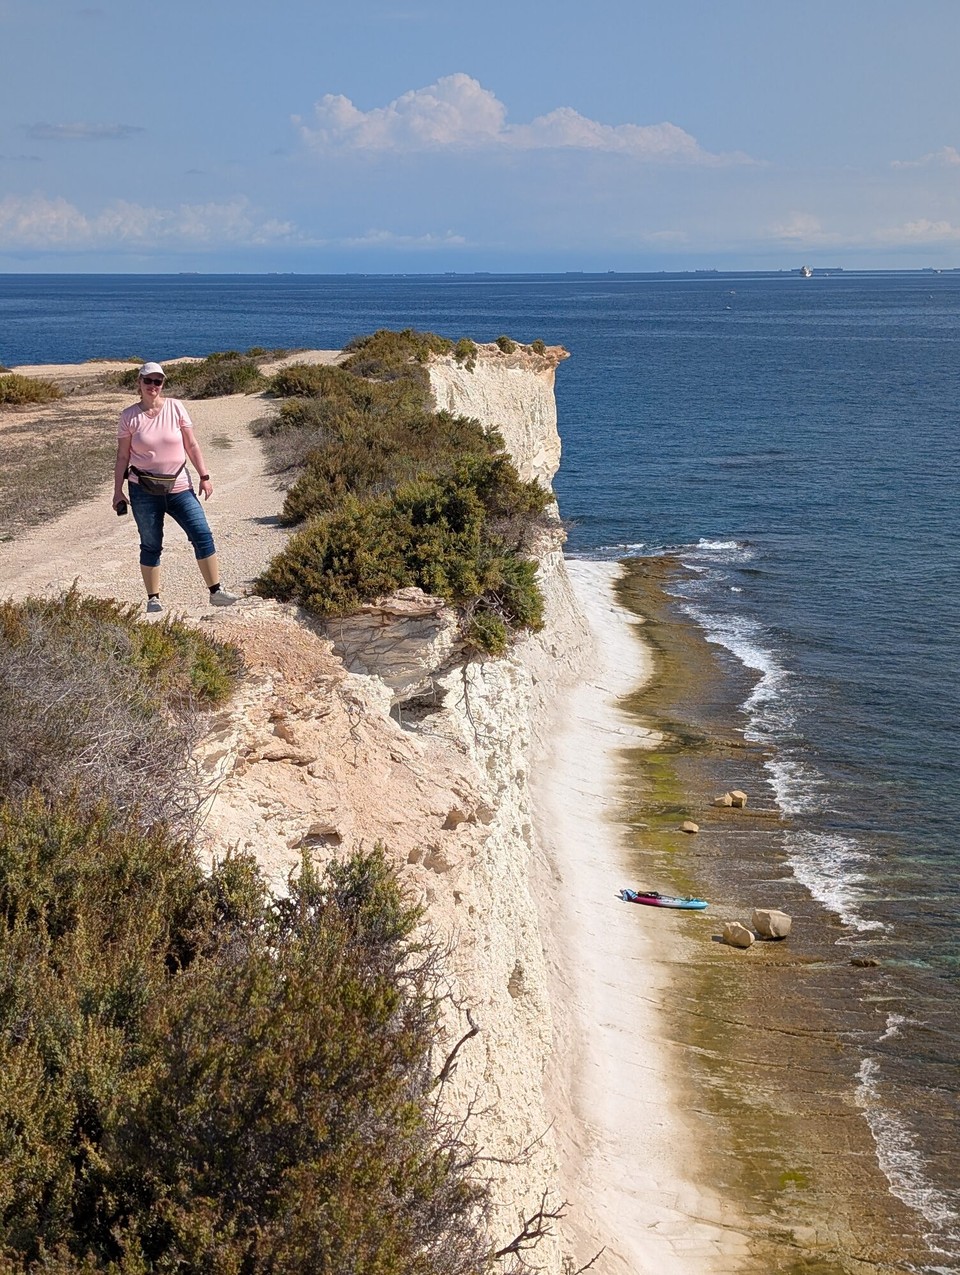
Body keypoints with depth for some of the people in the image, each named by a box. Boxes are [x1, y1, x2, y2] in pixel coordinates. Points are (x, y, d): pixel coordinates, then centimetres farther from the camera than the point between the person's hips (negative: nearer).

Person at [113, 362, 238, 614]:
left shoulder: (175, 407, 2)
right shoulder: (129, 416, -1)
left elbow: (191, 445, 4)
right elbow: (122, 456, 2)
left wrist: (204, 476, 0)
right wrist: (118, 491, 0)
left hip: (179, 487, 1)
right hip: (144, 491, -1)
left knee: (203, 535, -7)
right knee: (151, 545, 4)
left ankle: (216, 591, 0)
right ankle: (153, 598, 15)